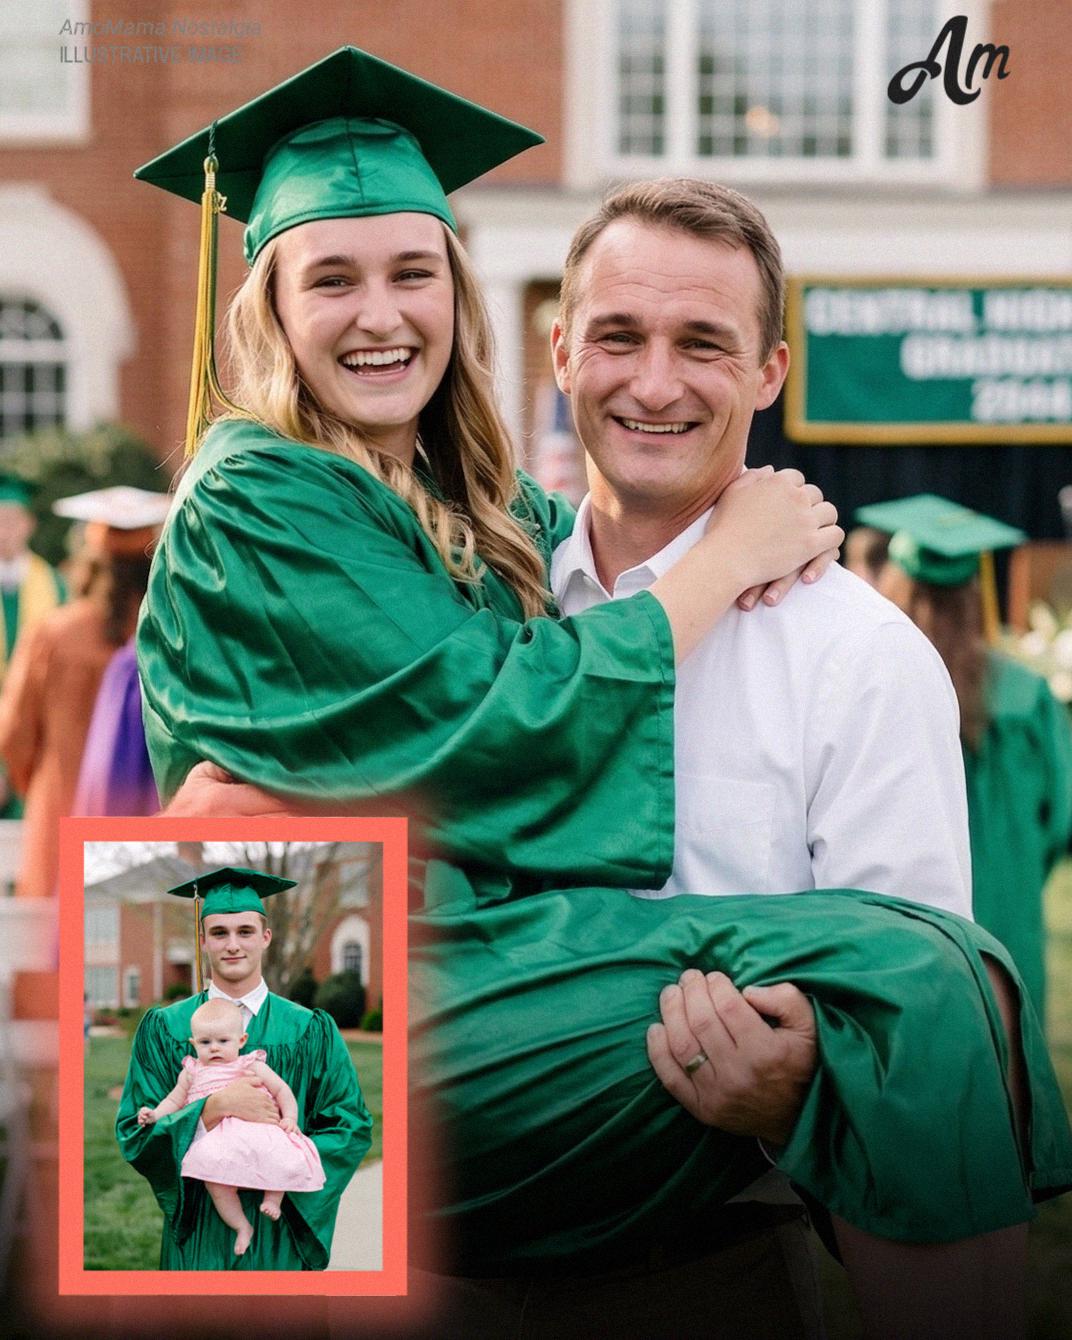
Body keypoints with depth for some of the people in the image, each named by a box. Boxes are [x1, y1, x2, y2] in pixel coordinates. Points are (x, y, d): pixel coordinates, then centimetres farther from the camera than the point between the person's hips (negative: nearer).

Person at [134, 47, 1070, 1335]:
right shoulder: (252, 506, -6)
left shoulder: (475, 504, 18)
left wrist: (716, 452, 5)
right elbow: (490, 725, -13)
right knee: (891, 981, -24)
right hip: (357, 1016, -8)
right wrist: (720, 559, -5)